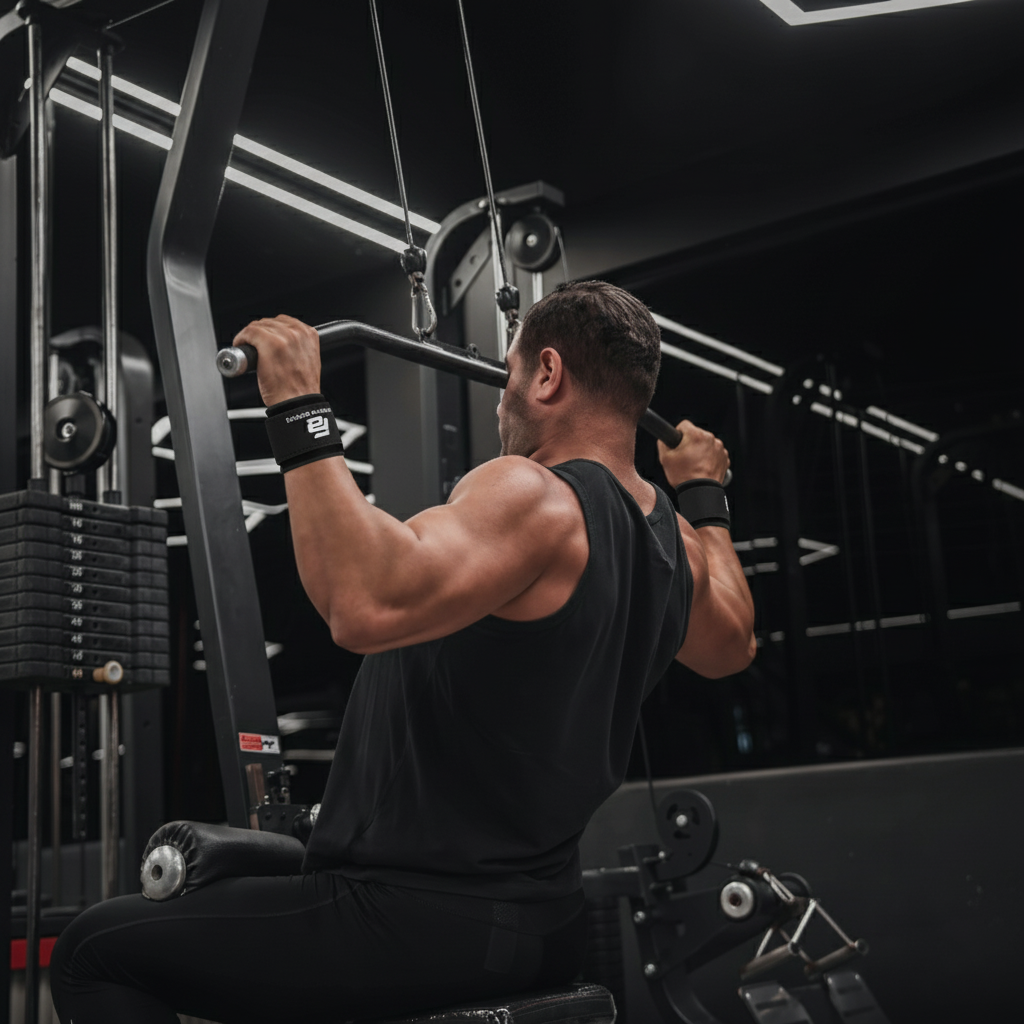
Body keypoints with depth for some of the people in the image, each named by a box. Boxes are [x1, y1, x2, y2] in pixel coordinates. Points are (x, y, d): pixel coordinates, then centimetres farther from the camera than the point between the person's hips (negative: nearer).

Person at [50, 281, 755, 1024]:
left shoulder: (537, 497, -21)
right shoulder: (672, 543, 5)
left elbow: (368, 605, -39)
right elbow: (731, 649, 28)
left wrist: (301, 412, -31)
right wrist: (705, 493, 38)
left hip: (426, 930, -10)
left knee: (97, 951, 2)